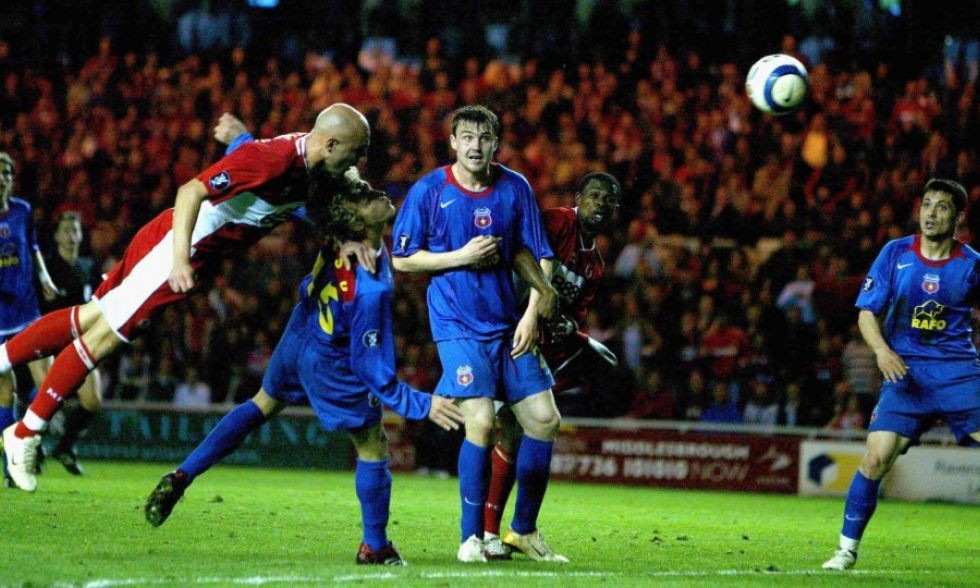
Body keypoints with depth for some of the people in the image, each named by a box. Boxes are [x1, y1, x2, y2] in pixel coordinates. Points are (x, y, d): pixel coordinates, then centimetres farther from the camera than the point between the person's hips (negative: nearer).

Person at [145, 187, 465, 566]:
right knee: (372, 447, 13)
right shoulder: (370, 292, -38)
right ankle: (375, 546, 25)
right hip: (332, 366, -7)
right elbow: (373, 370, -30)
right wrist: (423, 406, -24)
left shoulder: (335, 241, -23)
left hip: (301, 333, 7)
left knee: (263, 404, 28)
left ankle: (180, 478, 24)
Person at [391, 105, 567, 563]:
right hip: (458, 326, -4)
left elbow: (539, 258, 9)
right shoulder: (428, 192, -5)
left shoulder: (515, 189, 3)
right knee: (481, 423, -18)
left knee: (544, 420, 0)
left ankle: (524, 530, 17)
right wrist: (462, 256, -12)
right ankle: (471, 538, -6)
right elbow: (401, 260, -1)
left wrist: (532, 315, -2)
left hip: (509, 324, 4)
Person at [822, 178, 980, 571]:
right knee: (876, 458, -12)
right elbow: (867, 312, 3)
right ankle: (848, 547, 4)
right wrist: (882, 350, -14)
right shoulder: (895, 254, 1)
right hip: (906, 372, 0)